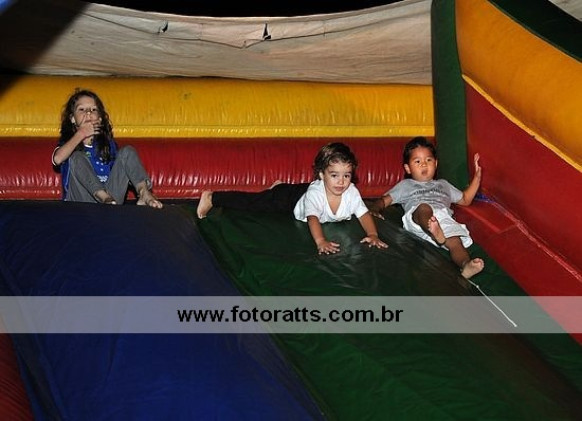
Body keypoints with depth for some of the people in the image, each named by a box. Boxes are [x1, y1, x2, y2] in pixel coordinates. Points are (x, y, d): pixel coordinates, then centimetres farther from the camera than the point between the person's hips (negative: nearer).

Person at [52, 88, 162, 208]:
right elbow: (58, 159, -17)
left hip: (112, 198, 3)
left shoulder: (107, 142, 17)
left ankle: (144, 194, -33)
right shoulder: (68, 141, 7)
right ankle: (106, 198, -42)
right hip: (81, 201, -3)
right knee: (77, 157, -22)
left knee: (127, 151, -7)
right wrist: (81, 134, -8)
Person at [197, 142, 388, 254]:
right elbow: (312, 219, -53)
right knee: (253, 203, 4)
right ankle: (211, 198, 18)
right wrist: (321, 241, -69)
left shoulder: (351, 193, -28)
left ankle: (278, 188, 59)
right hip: (290, 199, -5)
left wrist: (372, 235, -43)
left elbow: (364, 214, -25)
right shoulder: (315, 192, -42)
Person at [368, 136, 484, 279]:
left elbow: (465, 199, 46)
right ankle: (437, 235, -72)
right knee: (424, 208, -41)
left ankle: (466, 265, -63)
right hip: (416, 217, -3)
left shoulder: (442, 184, 44)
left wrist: (477, 176, 38)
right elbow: (384, 200, 25)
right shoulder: (405, 185, 36)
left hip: (444, 218, 3)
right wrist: (374, 209, 1)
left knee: (455, 241, -32)